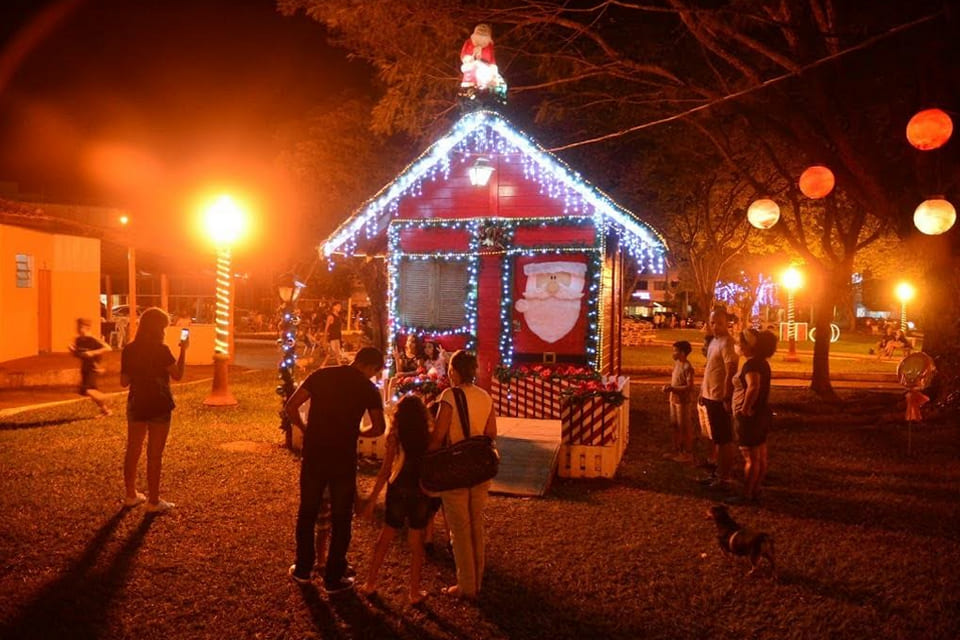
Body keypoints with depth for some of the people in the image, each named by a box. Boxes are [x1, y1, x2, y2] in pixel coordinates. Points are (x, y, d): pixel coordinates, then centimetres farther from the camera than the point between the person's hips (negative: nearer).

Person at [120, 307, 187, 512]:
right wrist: (183, 350, 0)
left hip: (136, 405, 5)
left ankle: (131, 495, 26)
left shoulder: (129, 350, 0)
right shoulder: (161, 350, -15)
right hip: (159, 407, -5)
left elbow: (124, 382, 5)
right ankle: (153, 501, 8)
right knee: (154, 455, 2)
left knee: (132, 451, 16)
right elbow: (178, 375, -8)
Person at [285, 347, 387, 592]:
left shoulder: (320, 375, 2)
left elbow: (291, 406, -2)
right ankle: (333, 578, 19)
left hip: (313, 457, 3)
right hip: (343, 460, -2)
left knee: (307, 512, 19)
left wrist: (305, 429, 11)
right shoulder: (368, 388, -4)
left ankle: (303, 569, 32)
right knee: (341, 519, 11)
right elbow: (378, 429, -7)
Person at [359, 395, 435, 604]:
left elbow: (386, 468, -9)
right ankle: (415, 591, 16)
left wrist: (372, 498, -4)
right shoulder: (429, 435, -3)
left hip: (398, 490, -1)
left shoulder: (395, 434, -7)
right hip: (421, 492, 1)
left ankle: (370, 583, 25)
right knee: (416, 543, 12)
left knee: (384, 539, 16)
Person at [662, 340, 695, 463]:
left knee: (685, 428, 2)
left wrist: (673, 388, -24)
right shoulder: (676, 363, 8)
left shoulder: (687, 367, -19)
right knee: (675, 427, 16)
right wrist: (669, 386, 0)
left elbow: (689, 387, -22)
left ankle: (688, 454, 12)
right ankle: (676, 450, 28)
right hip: (674, 400, 9)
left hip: (683, 401, -9)